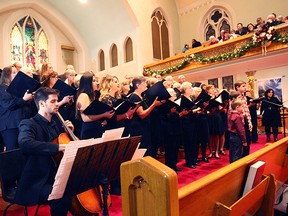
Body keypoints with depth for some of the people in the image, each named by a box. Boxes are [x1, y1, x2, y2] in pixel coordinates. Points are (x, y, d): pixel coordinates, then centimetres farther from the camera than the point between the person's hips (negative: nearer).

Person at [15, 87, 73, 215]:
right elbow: (25, 144, -32)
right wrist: (59, 147, -38)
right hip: (36, 182, -7)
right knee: (62, 197, -30)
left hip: (54, 177, 7)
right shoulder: (29, 124, -10)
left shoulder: (53, 125, 13)